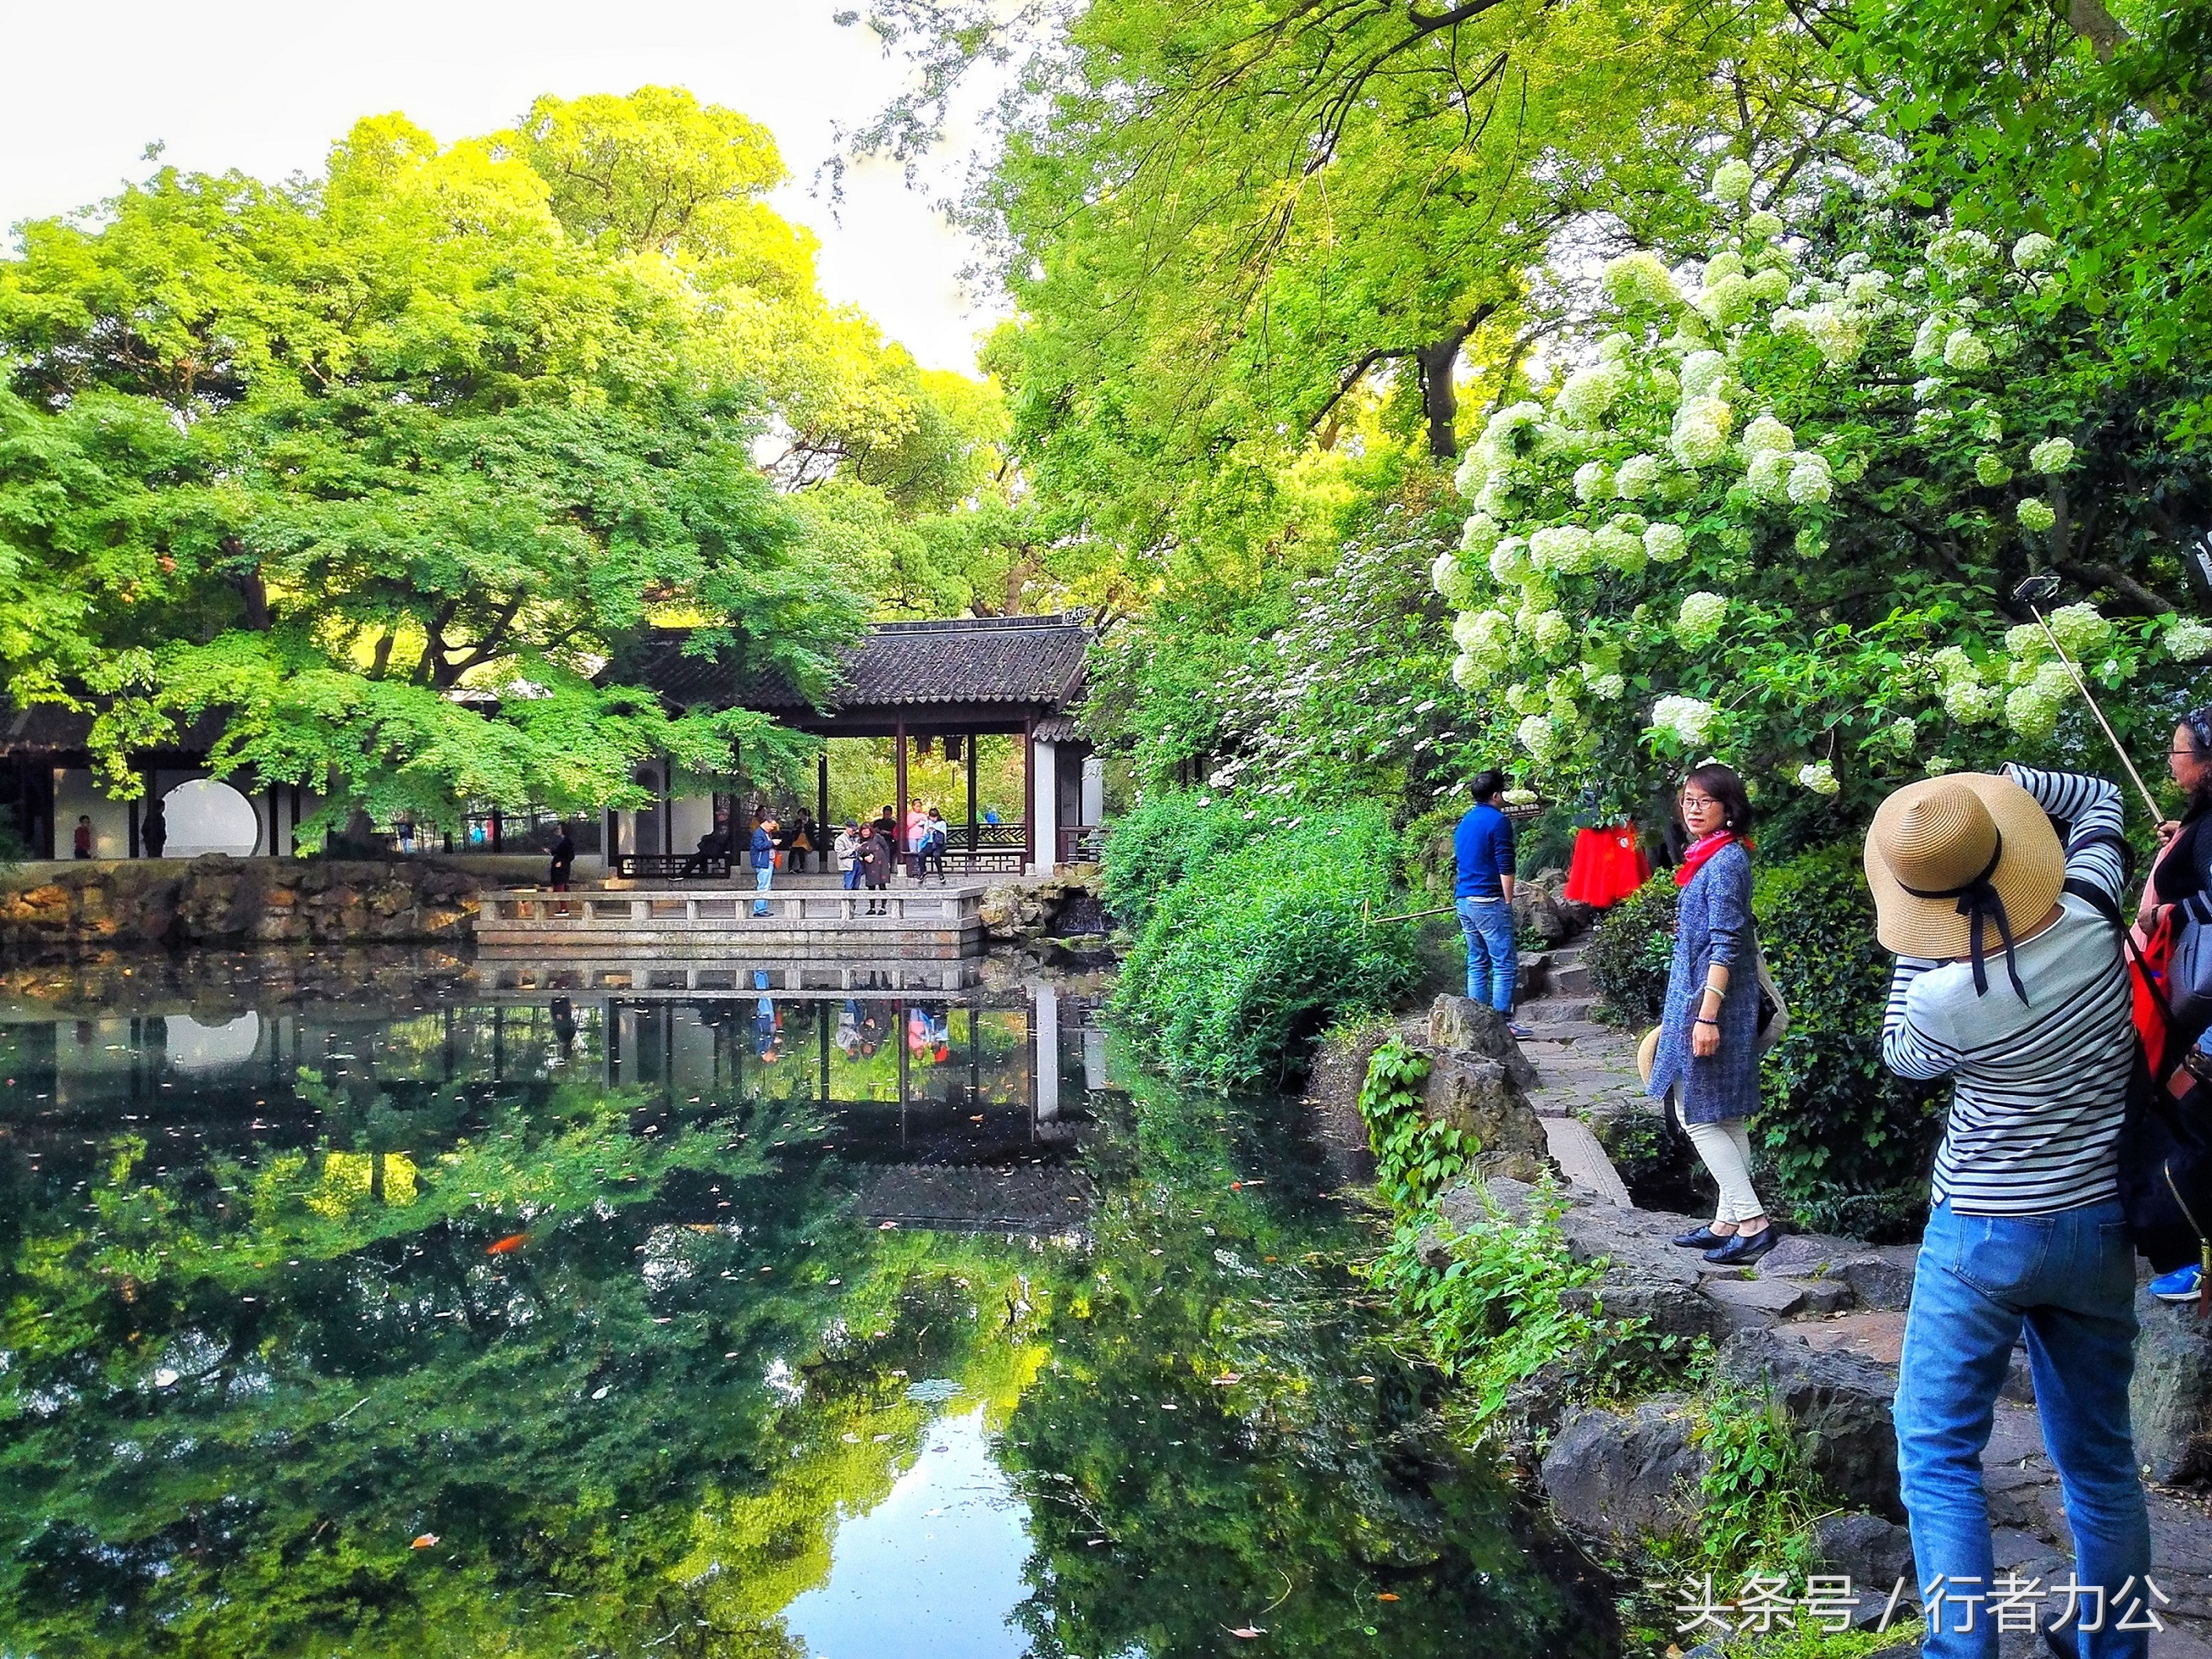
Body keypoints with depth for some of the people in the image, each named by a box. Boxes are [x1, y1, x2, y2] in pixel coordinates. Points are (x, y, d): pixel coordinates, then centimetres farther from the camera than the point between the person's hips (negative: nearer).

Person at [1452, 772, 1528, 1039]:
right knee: (1505, 964, -4)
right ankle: (1502, 1021, -7)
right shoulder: (1498, 821, -9)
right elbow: (1506, 867, -14)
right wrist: (1508, 901, -8)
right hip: (1489, 901, -8)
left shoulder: (1464, 822, 16)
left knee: (1477, 963, 11)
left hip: (1464, 900, 8)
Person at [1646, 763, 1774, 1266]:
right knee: (1723, 1118, 12)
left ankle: (1752, 1223, -4)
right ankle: (1728, 1221, 18)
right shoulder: (1709, 856, 14)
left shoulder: (1726, 859, -15)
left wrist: (1707, 1015, -23)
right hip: (1697, 996, 10)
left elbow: (1726, 943, -20)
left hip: (1709, 997, -10)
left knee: (1700, 1116, -6)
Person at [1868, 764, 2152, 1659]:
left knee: (1937, 1452, 7)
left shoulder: (1940, 998, -24)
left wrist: (1915, 951, 5)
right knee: (2100, 1456, 19)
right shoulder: (2088, 925, -11)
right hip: (2100, 1227, 6)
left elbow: (1904, 1056, 3)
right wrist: (2003, 779, 4)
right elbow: (2099, 799, 10)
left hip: (1983, 1235, -5)